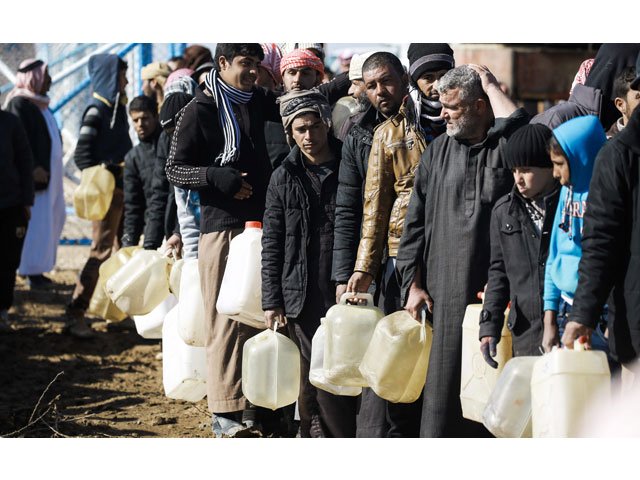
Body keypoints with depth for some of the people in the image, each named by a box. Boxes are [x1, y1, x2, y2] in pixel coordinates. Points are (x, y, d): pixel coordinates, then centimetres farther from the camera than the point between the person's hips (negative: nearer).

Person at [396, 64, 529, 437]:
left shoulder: (505, 145, 1)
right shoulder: (438, 152, 13)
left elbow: (518, 121, -25)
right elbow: (416, 222, 14)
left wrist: (489, 83, -6)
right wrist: (413, 283, 6)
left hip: (497, 287, -3)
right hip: (445, 291, 3)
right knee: (444, 377, 5)